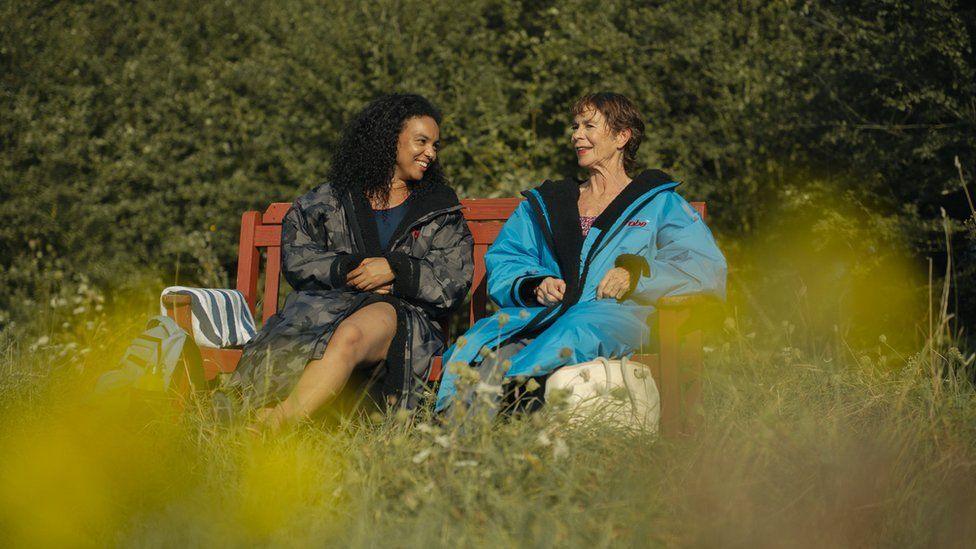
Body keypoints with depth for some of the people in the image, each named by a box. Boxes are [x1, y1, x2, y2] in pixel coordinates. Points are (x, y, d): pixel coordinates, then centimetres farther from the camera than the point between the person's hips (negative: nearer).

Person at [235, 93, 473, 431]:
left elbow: (455, 283, 9)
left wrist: (394, 269, -6)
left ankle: (266, 429, -52)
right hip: (328, 301, 2)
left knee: (351, 334, -39)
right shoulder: (331, 199, 20)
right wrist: (349, 269, -7)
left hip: (403, 313, -2)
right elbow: (295, 255, 9)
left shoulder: (442, 211, 21)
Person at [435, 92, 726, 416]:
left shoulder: (659, 204, 21)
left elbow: (709, 267, 7)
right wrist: (535, 284, -3)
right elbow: (501, 262, 20)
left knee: (578, 329, -41)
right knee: (475, 340, -32)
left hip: (614, 313, -3)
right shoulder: (543, 204, 32)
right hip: (541, 313, 3)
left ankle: (500, 378, -57)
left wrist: (637, 271, -9)